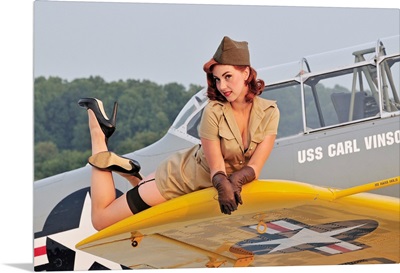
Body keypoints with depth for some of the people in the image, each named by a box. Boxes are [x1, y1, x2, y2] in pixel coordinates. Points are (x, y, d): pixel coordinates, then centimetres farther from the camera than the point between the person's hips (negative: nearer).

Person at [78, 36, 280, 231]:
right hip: (180, 177, -5)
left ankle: (128, 171, 28)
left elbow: (254, 168, -17)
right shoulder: (214, 111, -26)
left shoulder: (269, 112, -16)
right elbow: (217, 171, -26)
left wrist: (236, 179, -38)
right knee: (101, 219, 2)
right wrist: (223, 186, -48)